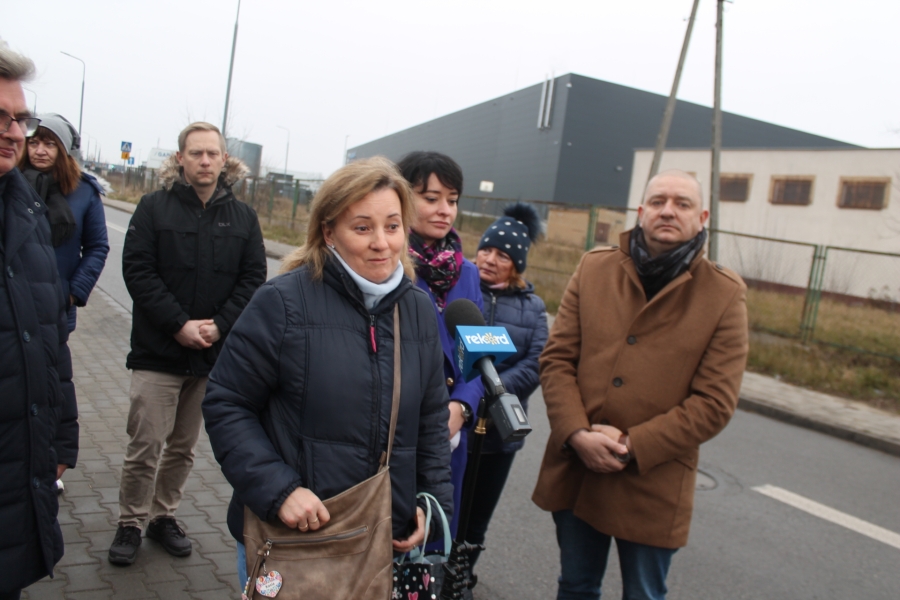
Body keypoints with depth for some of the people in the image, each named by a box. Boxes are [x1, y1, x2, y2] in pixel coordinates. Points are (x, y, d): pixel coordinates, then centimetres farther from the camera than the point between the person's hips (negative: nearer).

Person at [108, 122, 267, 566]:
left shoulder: (243, 217, 7)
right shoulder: (154, 207, 0)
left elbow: (253, 278, 2)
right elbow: (137, 270, -7)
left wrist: (219, 326, -11)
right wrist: (179, 325, -14)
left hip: (214, 353, 3)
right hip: (158, 351, -2)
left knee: (184, 446, 13)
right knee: (146, 444, -1)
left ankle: (164, 516, 30)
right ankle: (130, 523, 18)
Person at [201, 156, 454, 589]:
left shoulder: (418, 309, 3)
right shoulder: (284, 302, -12)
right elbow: (225, 406, -9)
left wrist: (433, 500, 3)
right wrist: (278, 490, -19)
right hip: (286, 539, -4)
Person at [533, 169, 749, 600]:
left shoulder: (725, 295, -6)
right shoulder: (593, 269, 1)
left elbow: (714, 402, -10)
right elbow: (556, 358, -1)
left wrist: (632, 446, -16)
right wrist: (578, 434, -14)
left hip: (654, 486, -2)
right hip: (575, 471, 3)